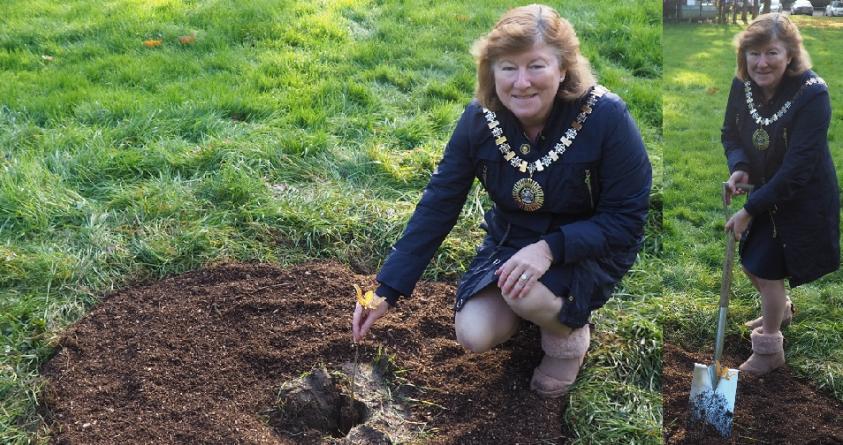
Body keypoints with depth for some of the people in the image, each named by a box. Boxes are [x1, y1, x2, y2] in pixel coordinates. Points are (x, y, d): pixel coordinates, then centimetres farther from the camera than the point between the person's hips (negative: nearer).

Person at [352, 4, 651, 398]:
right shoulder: (479, 119, -17)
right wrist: (386, 290, -14)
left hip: (589, 248, -3)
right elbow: (437, 206, -12)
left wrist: (550, 249, -36)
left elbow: (626, 219, -20)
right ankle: (543, 305, 19)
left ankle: (569, 335, 4)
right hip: (510, 241, 4)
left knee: (524, 291, -33)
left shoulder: (605, 117, -27)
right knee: (474, 336, -14)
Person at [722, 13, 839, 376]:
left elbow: (797, 170, -29)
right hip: (763, 193, 6)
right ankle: (780, 309, 52)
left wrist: (749, 210, -26)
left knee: (767, 268, -1)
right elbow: (731, 133, 3)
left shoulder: (812, 93, -29)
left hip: (802, 200, -6)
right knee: (751, 261, 19)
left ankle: (769, 351, 22)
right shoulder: (743, 84, -12)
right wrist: (738, 167, -18)